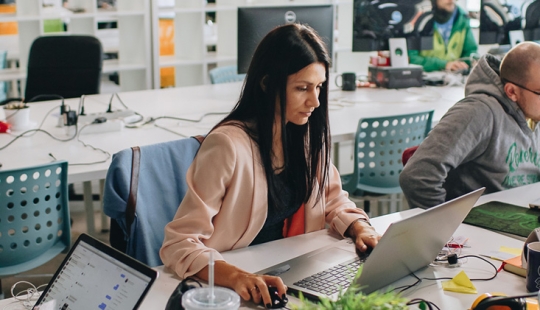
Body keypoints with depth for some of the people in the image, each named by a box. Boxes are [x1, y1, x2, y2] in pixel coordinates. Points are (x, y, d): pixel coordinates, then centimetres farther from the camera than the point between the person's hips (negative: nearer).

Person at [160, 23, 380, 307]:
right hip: (228, 289, -5)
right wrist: (237, 277, -37)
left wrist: (361, 228, -6)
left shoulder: (308, 133, -1)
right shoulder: (228, 145, -20)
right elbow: (179, 243, -21)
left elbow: (333, 199, 13)